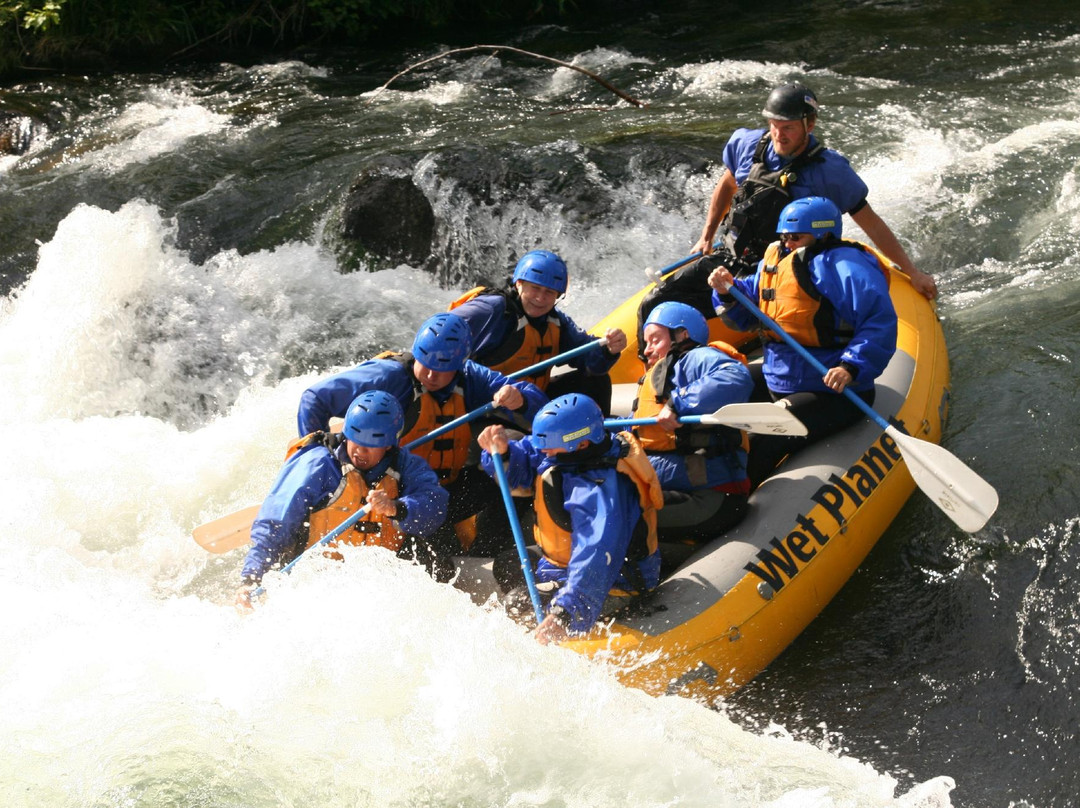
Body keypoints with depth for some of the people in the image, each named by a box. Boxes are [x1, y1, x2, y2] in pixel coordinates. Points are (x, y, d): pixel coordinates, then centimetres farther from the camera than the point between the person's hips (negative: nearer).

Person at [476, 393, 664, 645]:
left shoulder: (601, 490, -38)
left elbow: (596, 560, -48)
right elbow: (521, 463, 1)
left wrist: (565, 615, -57)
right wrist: (501, 453, -24)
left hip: (610, 585, -10)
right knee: (507, 566, 25)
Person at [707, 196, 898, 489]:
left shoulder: (846, 266, -17)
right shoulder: (776, 260, 11)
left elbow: (880, 322, -25)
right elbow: (747, 314, 19)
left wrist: (851, 368, -35)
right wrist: (728, 293, -3)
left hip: (832, 392, -9)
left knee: (761, 444, -24)